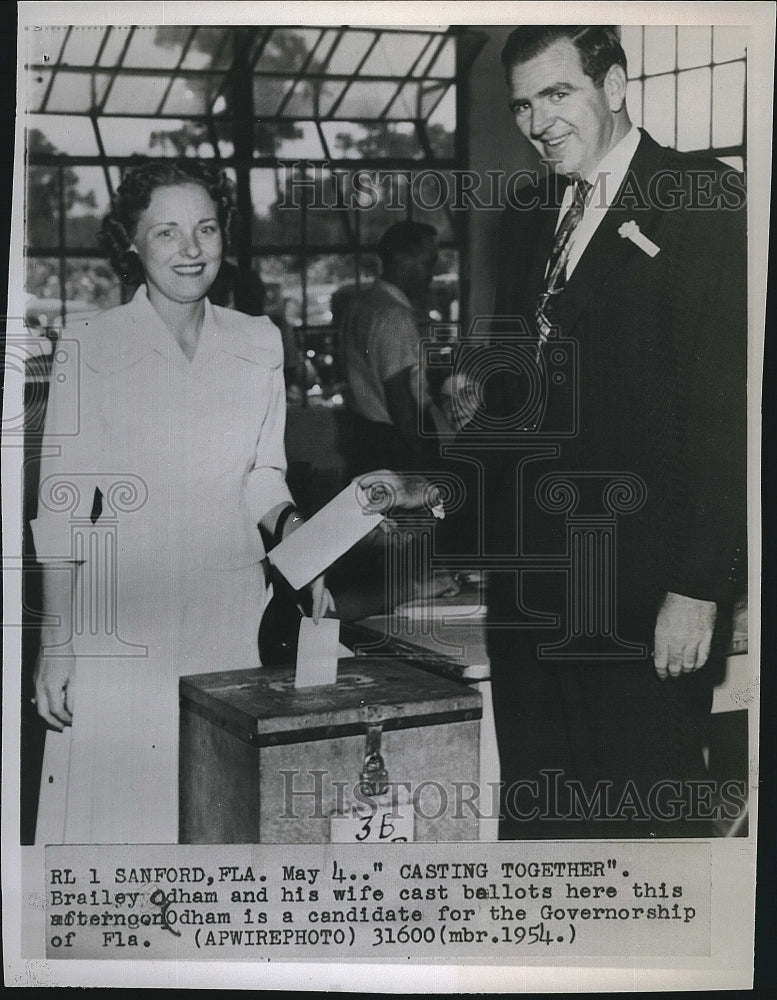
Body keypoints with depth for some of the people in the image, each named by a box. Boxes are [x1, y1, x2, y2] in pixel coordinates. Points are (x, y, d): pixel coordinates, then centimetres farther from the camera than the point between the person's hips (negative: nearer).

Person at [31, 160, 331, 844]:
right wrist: (55, 645, -5)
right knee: (114, 808, 2)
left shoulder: (260, 342, 6)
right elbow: (62, 505, -3)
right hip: (119, 625, -3)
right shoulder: (89, 347, -4)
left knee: (224, 823, 7)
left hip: (231, 619, 3)